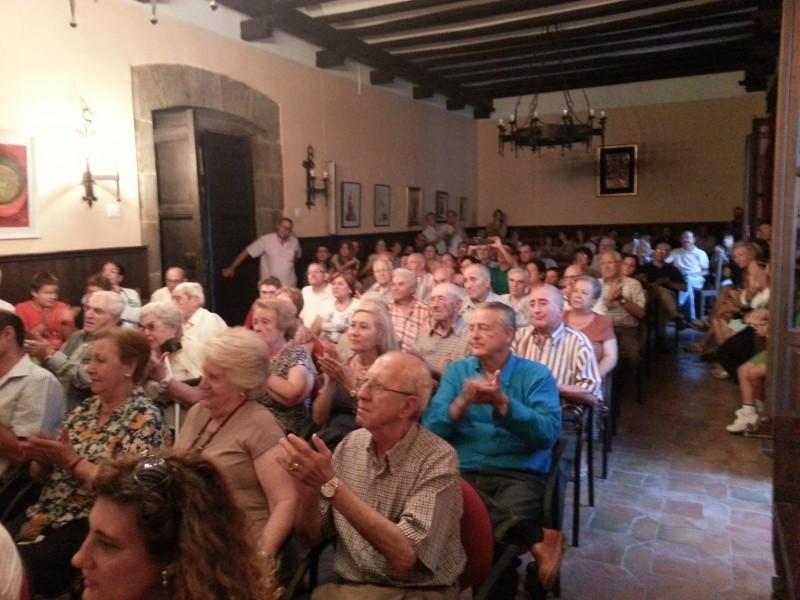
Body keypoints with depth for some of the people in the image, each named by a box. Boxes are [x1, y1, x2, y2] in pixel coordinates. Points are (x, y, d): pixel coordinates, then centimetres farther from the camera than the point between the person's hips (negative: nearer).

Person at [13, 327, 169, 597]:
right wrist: (42, 457, -5)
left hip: (93, 527, -7)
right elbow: (47, 473, 17)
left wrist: (73, 461, -19)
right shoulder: (86, 408, 11)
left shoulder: (144, 419, -11)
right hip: (46, 515, 7)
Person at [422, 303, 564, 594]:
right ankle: (537, 538, -21)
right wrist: (463, 403, -15)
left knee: (512, 513, -33)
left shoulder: (536, 374, 5)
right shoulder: (456, 371, 12)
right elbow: (430, 430, 2)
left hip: (518, 475, -1)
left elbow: (549, 434, -10)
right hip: (461, 473, 2)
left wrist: (502, 402, -20)